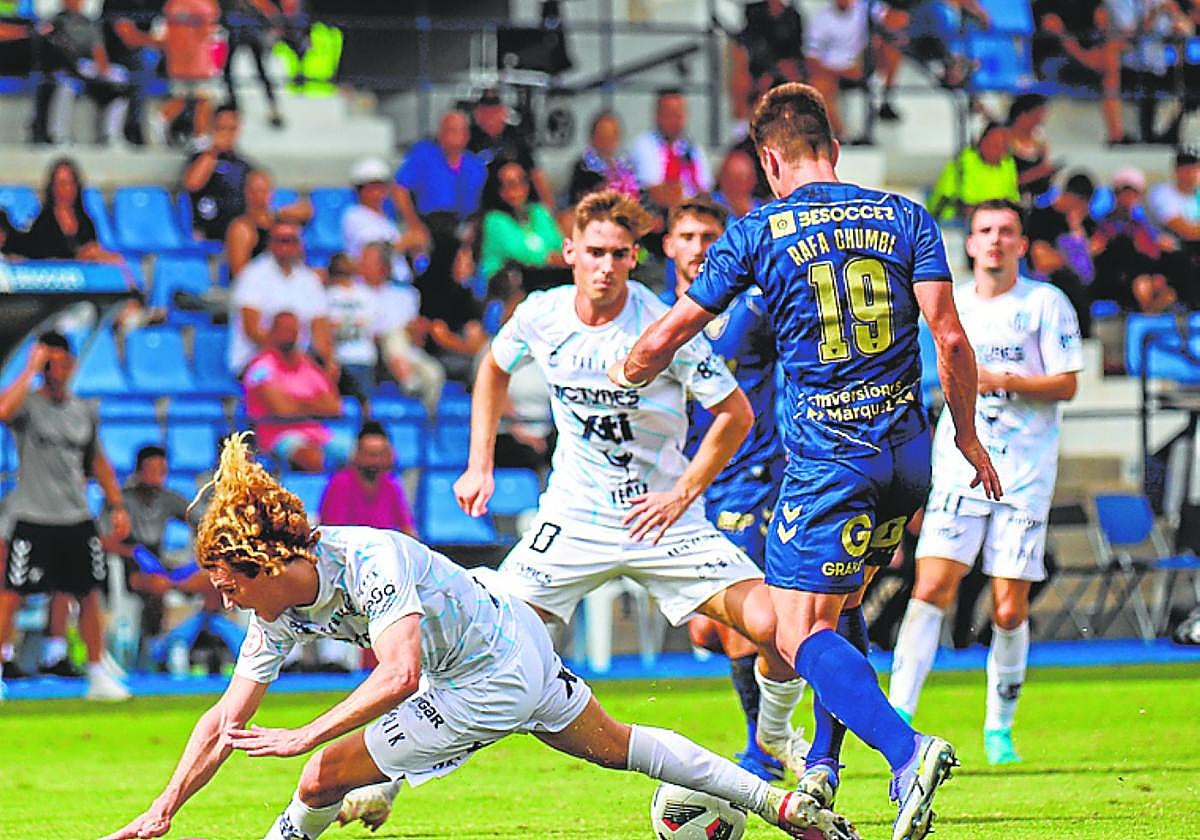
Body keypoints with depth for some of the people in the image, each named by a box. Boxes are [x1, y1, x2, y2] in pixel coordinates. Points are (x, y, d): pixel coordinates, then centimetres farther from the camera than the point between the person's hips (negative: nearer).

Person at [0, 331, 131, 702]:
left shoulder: (84, 411, 11)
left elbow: (98, 462, 20)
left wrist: (118, 507, 14)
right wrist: (32, 369, -23)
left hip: (77, 518, 5)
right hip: (33, 518, -5)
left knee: (89, 597, 8)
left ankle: (98, 675, 17)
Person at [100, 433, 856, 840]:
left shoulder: (367, 562, -32)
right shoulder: (281, 613, -6)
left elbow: (400, 676, -44)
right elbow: (228, 719, -4)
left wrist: (303, 737, -47)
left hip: (488, 685, -10)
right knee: (617, 747, 27)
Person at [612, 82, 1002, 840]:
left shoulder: (757, 233, -1)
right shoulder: (907, 219, 5)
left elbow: (667, 338, 7)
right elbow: (950, 337, -2)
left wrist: (628, 375, 29)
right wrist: (968, 436, 10)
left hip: (825, 458, -5)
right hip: (906, 452, 5)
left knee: (803, 634, -5)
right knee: (841, 607, 24)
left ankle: (907, 751, -26)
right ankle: (824, 765, 20)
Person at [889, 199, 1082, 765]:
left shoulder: (1046, 304, 0)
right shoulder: (952, 305, 11)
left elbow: (1066, 384, -5)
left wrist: (1005, 381, -17)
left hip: (1025, 471, -2)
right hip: (959, 464, 2)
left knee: (1009, 609, -3)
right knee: (932, 586, -13)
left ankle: (999, 729, 12)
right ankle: (899, 713, -15)